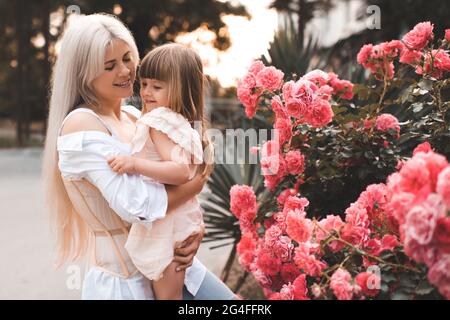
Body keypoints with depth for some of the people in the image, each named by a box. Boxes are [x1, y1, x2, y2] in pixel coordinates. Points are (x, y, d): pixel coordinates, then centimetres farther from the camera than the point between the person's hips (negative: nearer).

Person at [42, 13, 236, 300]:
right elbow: (139, 205, -29)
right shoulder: (81, 126, -20)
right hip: (124, 280, -7)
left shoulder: (134, 116, 4)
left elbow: (170, 183, 8)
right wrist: (199, 179, -14)